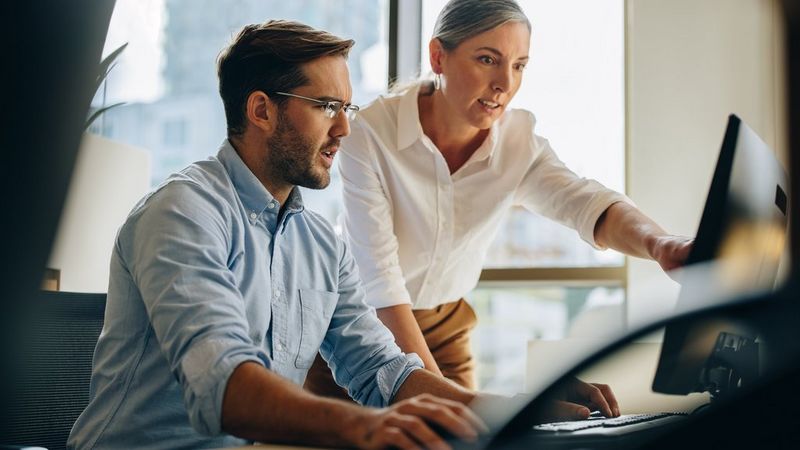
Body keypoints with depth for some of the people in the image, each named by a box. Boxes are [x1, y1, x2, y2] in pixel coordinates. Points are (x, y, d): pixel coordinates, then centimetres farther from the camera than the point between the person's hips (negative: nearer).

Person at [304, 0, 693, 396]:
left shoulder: (519, 143, -12)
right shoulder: (371, 133, -24)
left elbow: (585, 203, -29)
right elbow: (378, 275, -26)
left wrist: (658, 243, -51)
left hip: (444, 327, 4)